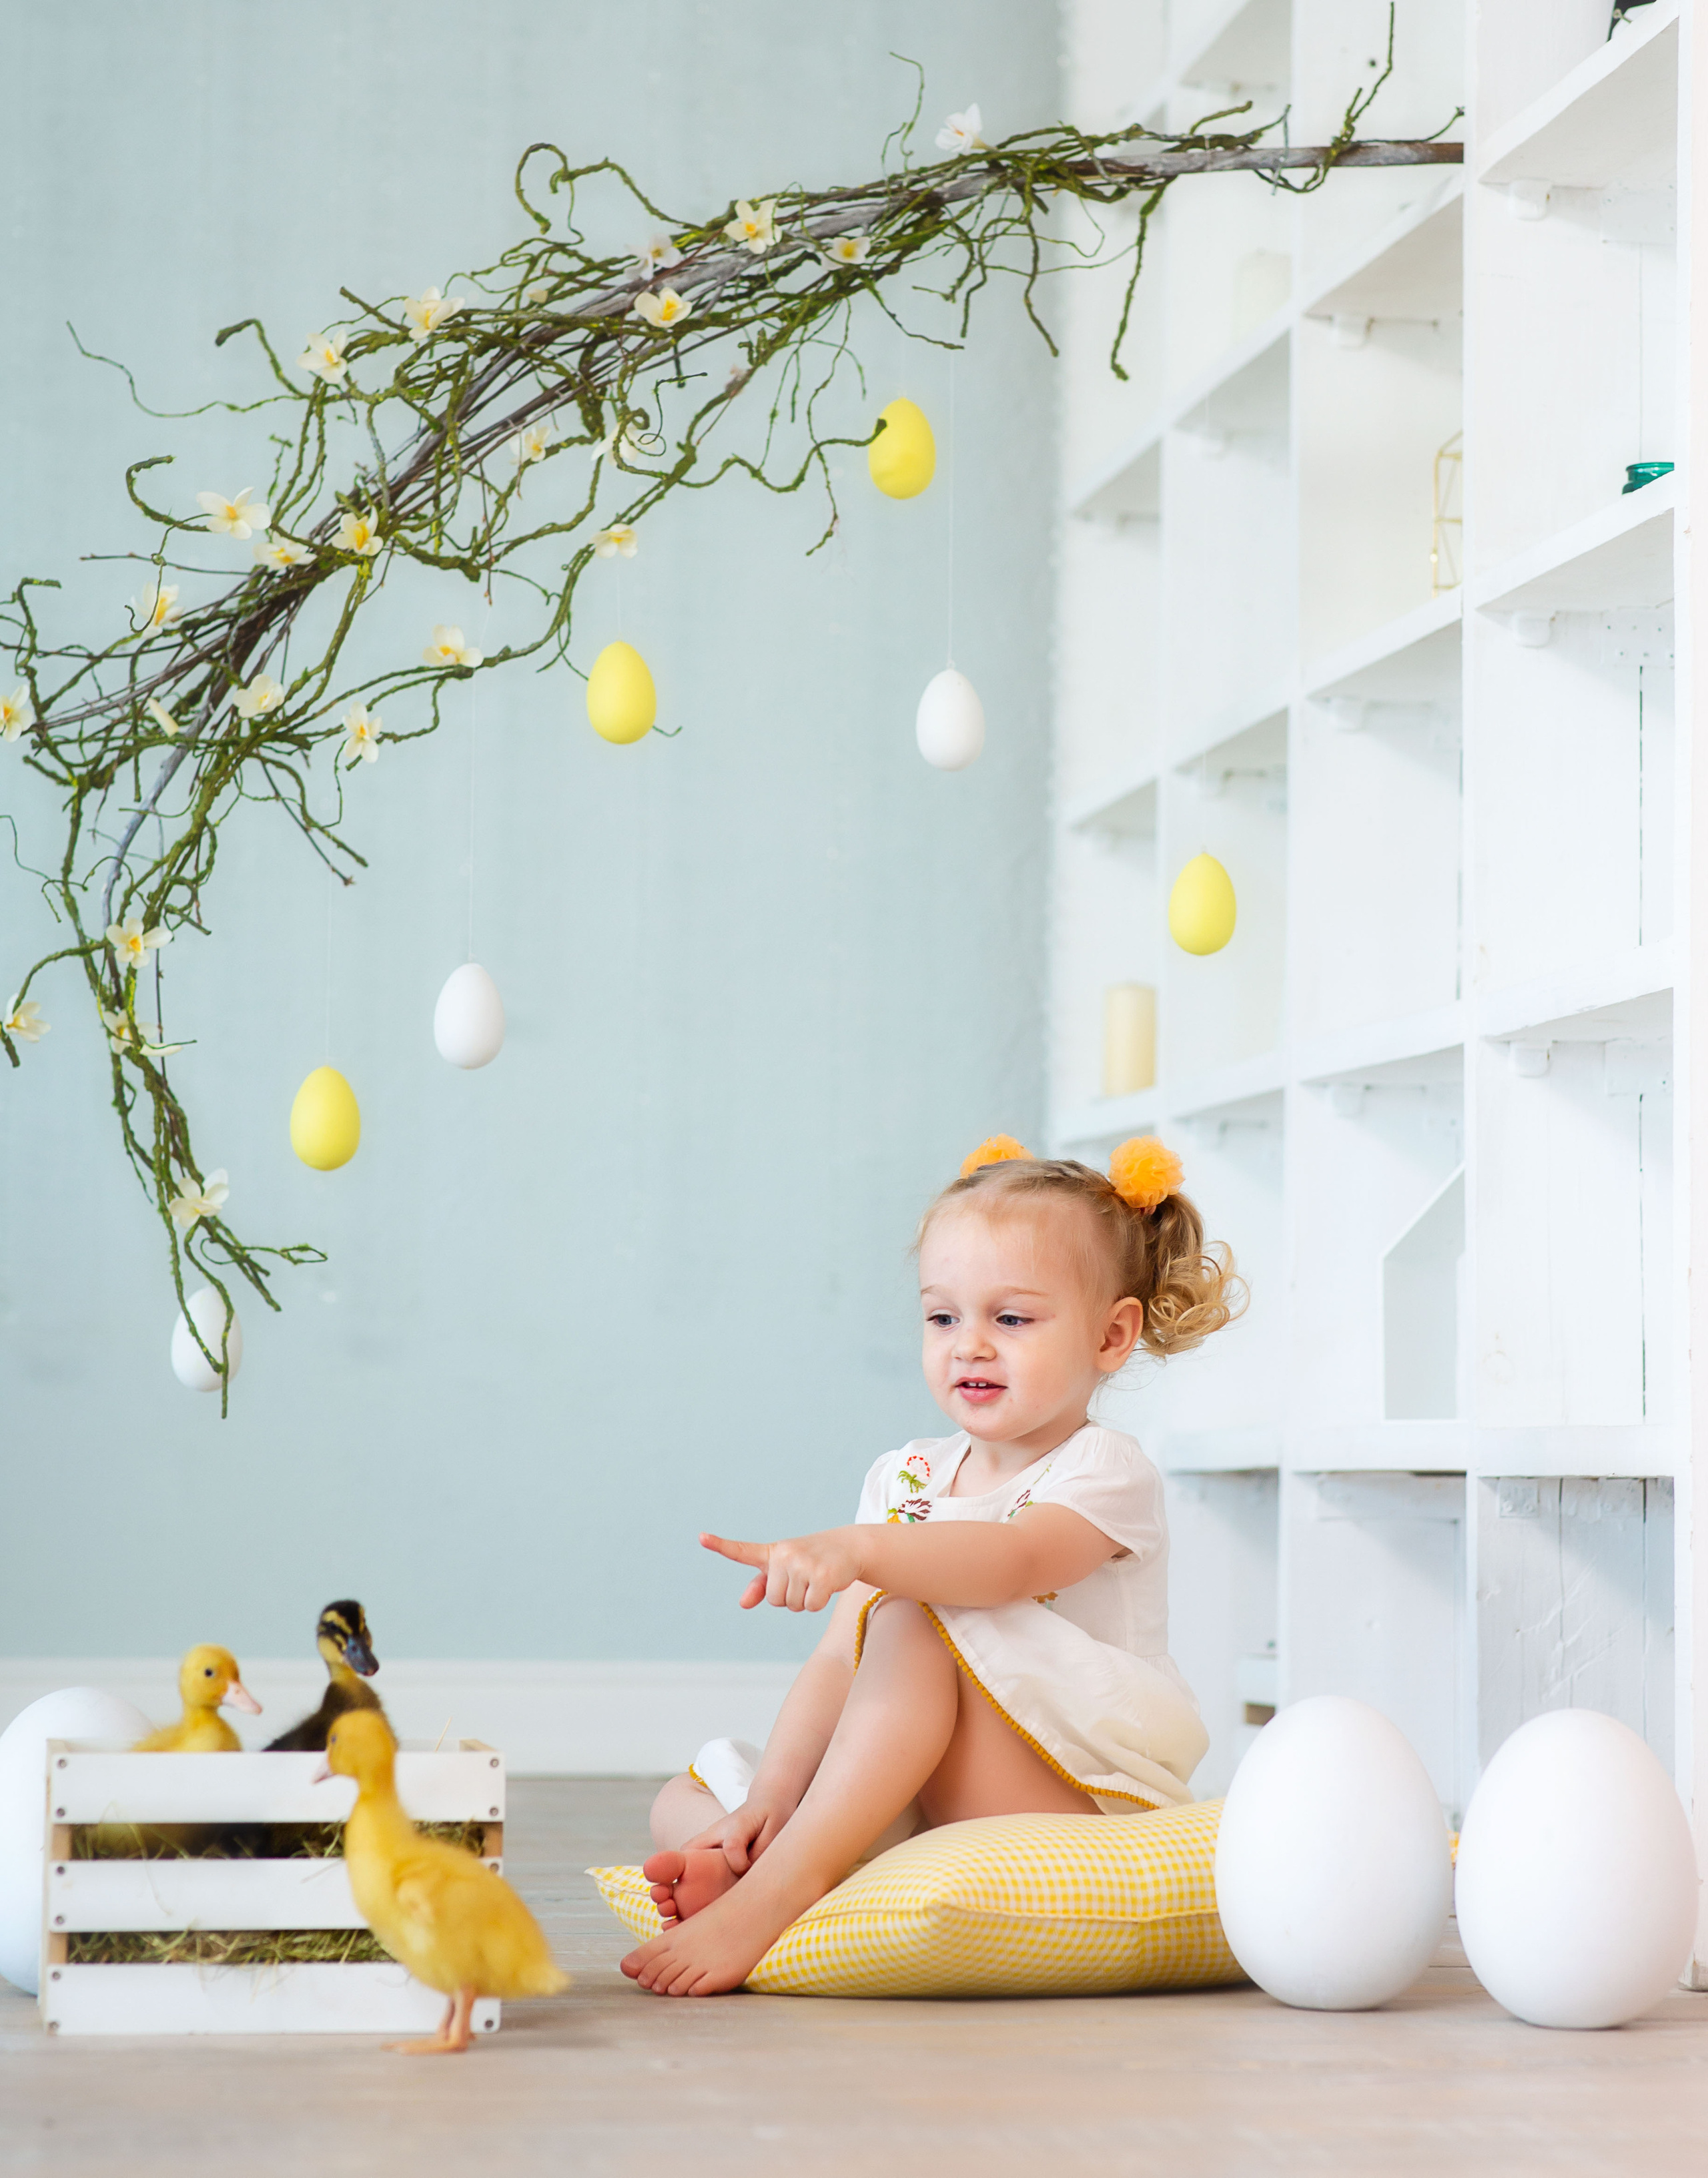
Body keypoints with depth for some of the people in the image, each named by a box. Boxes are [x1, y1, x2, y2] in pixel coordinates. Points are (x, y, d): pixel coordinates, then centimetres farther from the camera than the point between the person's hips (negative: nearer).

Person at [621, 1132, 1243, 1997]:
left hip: (1084, 1796, -7)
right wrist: (771, 1796, -10)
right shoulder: (904, 1479, 15)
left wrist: (857, 1550, -46)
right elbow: (840, 1657, 6)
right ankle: (746, 1862, -38)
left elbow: (1012, 1563, -29)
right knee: (682, 1803, -2)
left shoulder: (1104, 1470, -5)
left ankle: (776, 1885, -38)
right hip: (921, 1810, 7)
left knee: (914, 1624, -30)